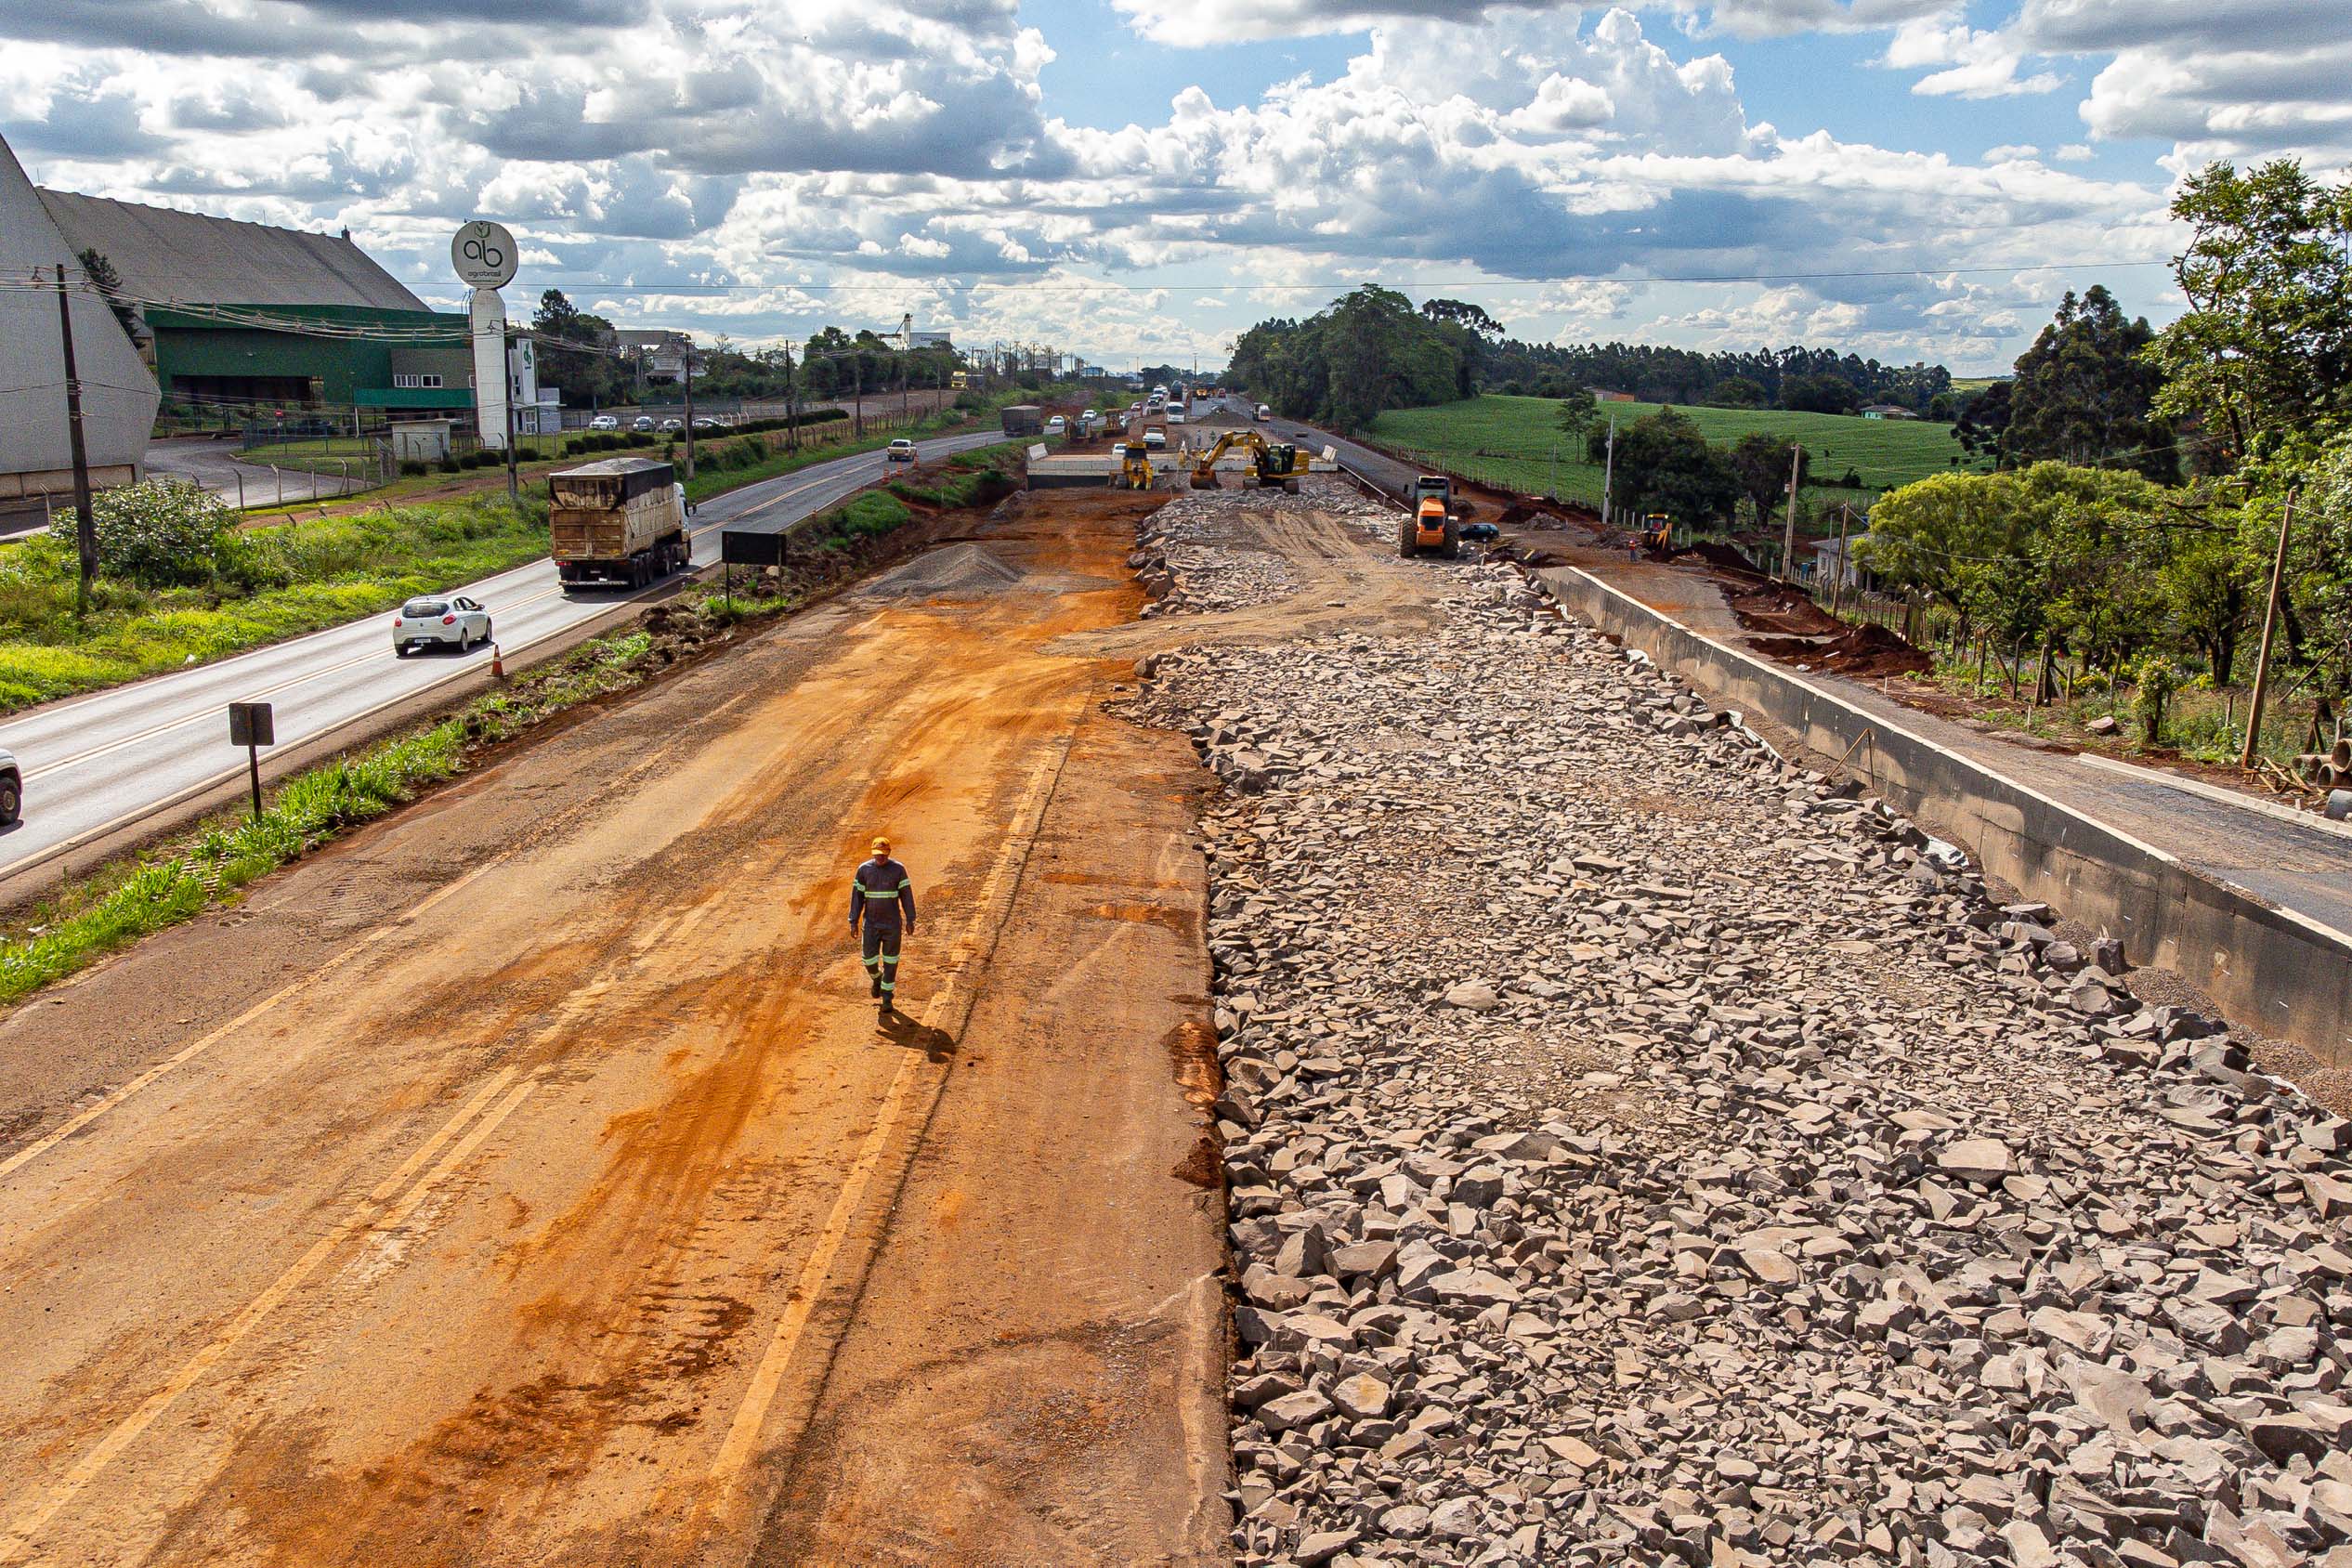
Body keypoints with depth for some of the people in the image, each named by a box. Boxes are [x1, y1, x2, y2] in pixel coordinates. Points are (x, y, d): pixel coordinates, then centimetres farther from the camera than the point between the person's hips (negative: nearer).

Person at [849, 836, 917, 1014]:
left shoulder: (898, 869, -8)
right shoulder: (864, 869, -5)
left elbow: (906, 895, -4)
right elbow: (856, 896, -1)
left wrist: (910, 921, -7)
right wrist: (853, 922, -4)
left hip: (892, 923, -1)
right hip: (871, 923, 1)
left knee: (890, 962, 1)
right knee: (869, 959, 0)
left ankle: (887, 998, 15)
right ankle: (877, 977, 36)